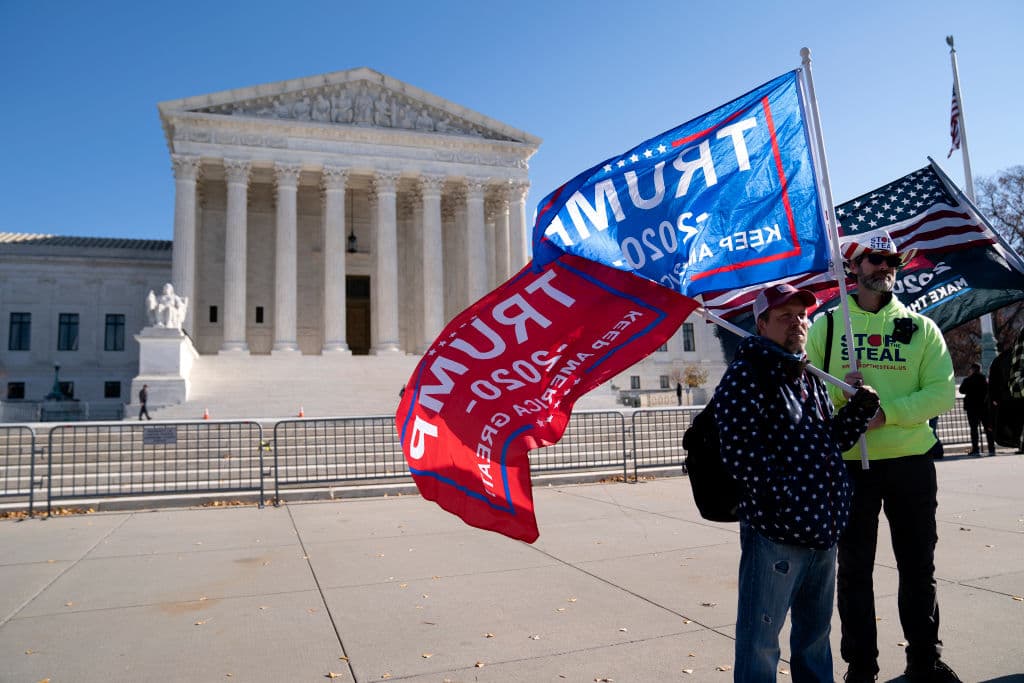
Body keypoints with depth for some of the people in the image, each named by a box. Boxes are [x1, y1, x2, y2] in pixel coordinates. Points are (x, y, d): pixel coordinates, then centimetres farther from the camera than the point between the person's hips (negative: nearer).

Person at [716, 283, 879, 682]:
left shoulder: (810, 379, 16)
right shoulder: (744, 377, -12)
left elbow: (832, 440, 21)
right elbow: (741, 454, -20)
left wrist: (860, 410, 5)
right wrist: (788, 500, -22)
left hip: (823, 529, 9)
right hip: (774, 531, -8)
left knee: (815, 634, 24)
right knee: (761, 639, 4)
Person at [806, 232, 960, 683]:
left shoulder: (921, 328, 6)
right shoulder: (826, 325, 3)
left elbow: (943, 392, -4)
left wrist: (887, 413, -19)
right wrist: (844, 394, -20)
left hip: (912, 462, 2)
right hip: (849, 464, -1)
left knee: (918, 566, 14)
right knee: (854, 568, 8)